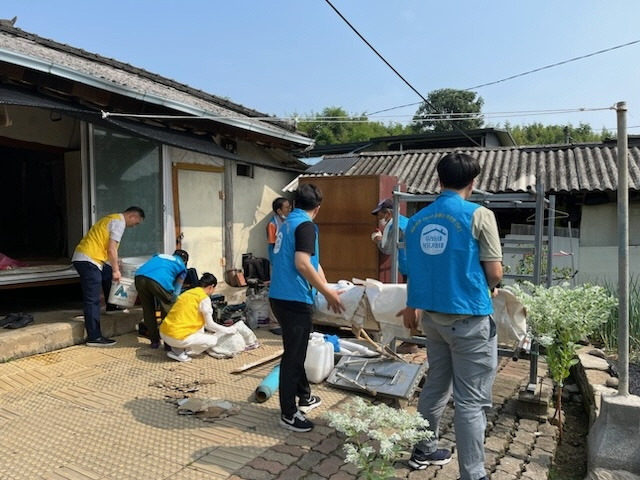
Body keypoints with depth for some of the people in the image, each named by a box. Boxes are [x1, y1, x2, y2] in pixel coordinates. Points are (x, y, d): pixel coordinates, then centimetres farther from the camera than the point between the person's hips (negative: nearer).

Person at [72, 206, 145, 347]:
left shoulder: (113, 218, 20)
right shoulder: (119, 222, -10)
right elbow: (111, 250, -17)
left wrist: (115, 268, 24)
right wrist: (116, 270, -10)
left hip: (86, 258, 11)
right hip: (88, 260, -11)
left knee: (108, 274, 30)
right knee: (92, 299, -9)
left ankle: (111, 307, 43)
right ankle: (94, 338, -6)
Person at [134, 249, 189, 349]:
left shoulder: (160, 255, 39)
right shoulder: (182, 266, 28)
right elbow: (176, 291, 22)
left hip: (140, 277, 4)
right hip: (160, 280, -4)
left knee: (148, 310, 22)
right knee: (167, 311, 17)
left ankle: (154, 341, 30)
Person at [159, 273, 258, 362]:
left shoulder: (188, 292, 15)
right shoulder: (204, 298, -8)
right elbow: (210, 324, -5)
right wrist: (229, 330, 10)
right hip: (177, 337, -8)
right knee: (213, 340, 8)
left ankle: (177, 348, 8)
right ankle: (180, 352, -5)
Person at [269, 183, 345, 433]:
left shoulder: (287, 223, 16)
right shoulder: (305, 225, -13)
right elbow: (302, 264, -25)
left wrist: (328, 289, 27)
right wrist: (327, 293, -17)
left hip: (280, 296, 10)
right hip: (294, 299, -10)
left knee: (296, 350, 22)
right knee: (293, 354, 1)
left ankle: (304, 396, 39)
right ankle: (288, 414, 12)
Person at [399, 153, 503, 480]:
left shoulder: (417, 220, 4)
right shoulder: (479, 215, -11)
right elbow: (495, 273, -11)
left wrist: (413, 306, 29)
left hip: (432, 316, 6)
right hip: (470, 319, -6)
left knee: (435, 386, 20)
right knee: (471, 400, 3)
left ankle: (423, 451, 35)